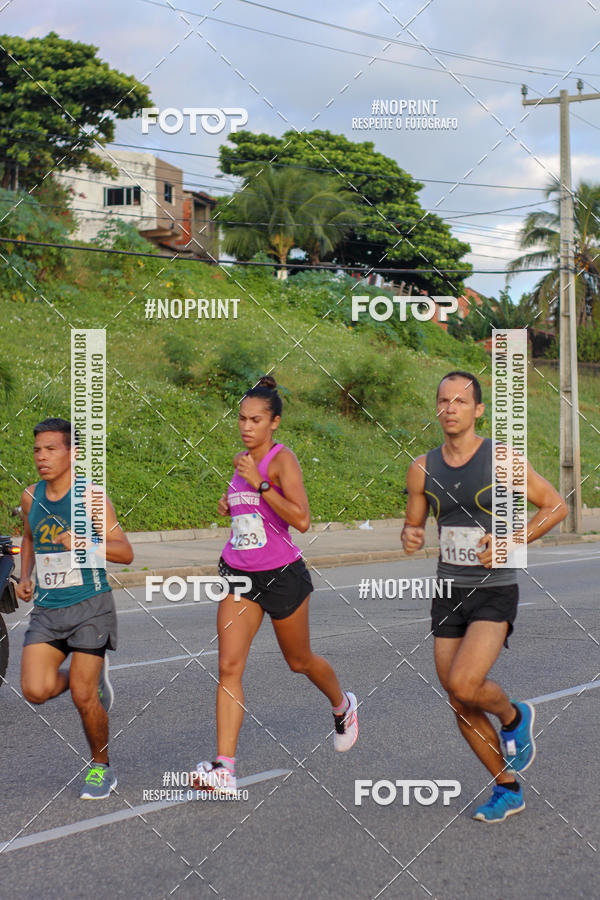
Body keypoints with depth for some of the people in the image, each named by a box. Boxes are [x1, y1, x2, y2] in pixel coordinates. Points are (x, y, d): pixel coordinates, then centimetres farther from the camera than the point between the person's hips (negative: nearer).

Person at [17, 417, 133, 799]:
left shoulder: (90, 496, -10)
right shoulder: (31, 496, 6)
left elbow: (125, 552, -11)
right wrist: (25, 578, 9)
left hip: (89, 605, -5)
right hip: (46, 608, 5)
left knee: (83, 695, -6)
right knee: (36, 691, -12)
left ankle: (102, 767, 18)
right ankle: (92, 677, 21)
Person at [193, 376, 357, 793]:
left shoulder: (283, 459, -12)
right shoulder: (241, 461, 9)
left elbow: (301, 519, -22)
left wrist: (259, 483, -24)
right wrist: (229, 505, 6)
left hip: (282, 575, -5)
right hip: (239, 574, 5)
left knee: (300, 661, 15)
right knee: (229, 667, -10)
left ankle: (343, 705, 48)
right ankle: (224, 767, -14)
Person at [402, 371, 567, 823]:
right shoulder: (423, 468, 2)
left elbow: (556, 506, -2)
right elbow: (414, 527, 12)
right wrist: (410, 537, -13)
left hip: (495, 594, -5)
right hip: (449, 594, 5)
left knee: (463, 685, -24)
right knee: (461, 705, 6)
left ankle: (514, 717, 10)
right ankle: (508, 789, 25)